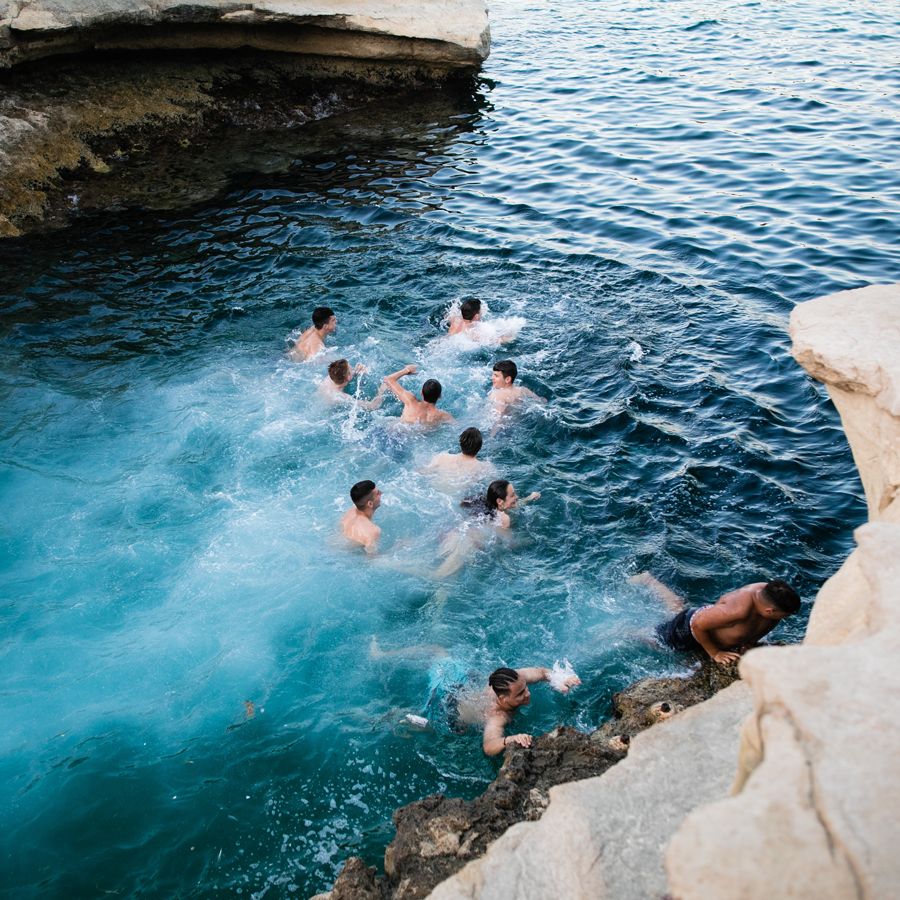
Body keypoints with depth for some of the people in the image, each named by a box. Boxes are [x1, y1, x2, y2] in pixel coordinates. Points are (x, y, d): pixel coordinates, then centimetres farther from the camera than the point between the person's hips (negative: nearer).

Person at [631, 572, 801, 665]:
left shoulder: (768, 591, -24)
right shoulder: (739, 609, -46)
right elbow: (698, 624, -38)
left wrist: (751, 641, -8)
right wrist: (715, 653, -26)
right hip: (690, 631, -8)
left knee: (678, 608, 37)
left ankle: (648, 579, 53)